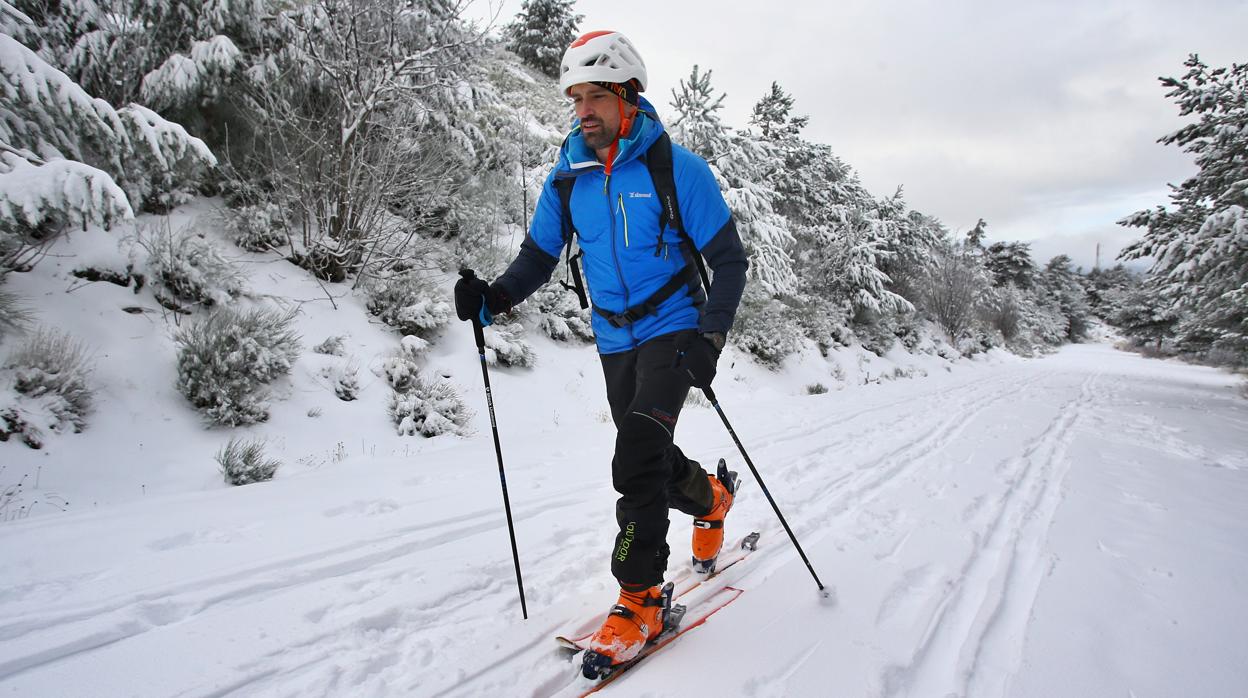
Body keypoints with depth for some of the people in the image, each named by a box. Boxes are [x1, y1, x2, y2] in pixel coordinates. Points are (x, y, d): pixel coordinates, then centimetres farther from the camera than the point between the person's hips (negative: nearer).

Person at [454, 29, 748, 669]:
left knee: (638, 454, -20)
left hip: (673, 331, -5)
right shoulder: (567, 178, 1)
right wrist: (495, 297, -14)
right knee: (652, 459, 15)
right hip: (615, 341, 5)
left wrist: (710, 340, -21)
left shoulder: (677, 169, -13)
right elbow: (538, 256, 6)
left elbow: (729, 261, -10)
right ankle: (712, 498, 48)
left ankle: (640, 599, -6)